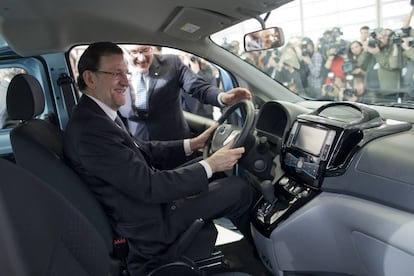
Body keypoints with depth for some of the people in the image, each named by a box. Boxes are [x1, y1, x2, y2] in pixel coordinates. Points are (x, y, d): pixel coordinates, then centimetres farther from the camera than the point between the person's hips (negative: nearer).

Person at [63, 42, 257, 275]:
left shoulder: (97, 115, 3)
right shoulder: (90, 129, -28)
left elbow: (144, 151, 9)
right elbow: (149, 187, -27)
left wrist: (193, 144, 1)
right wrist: (210, 165, -20)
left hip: (146, 202, 10)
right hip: (151, 225, -9)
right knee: (241, 189, -4)